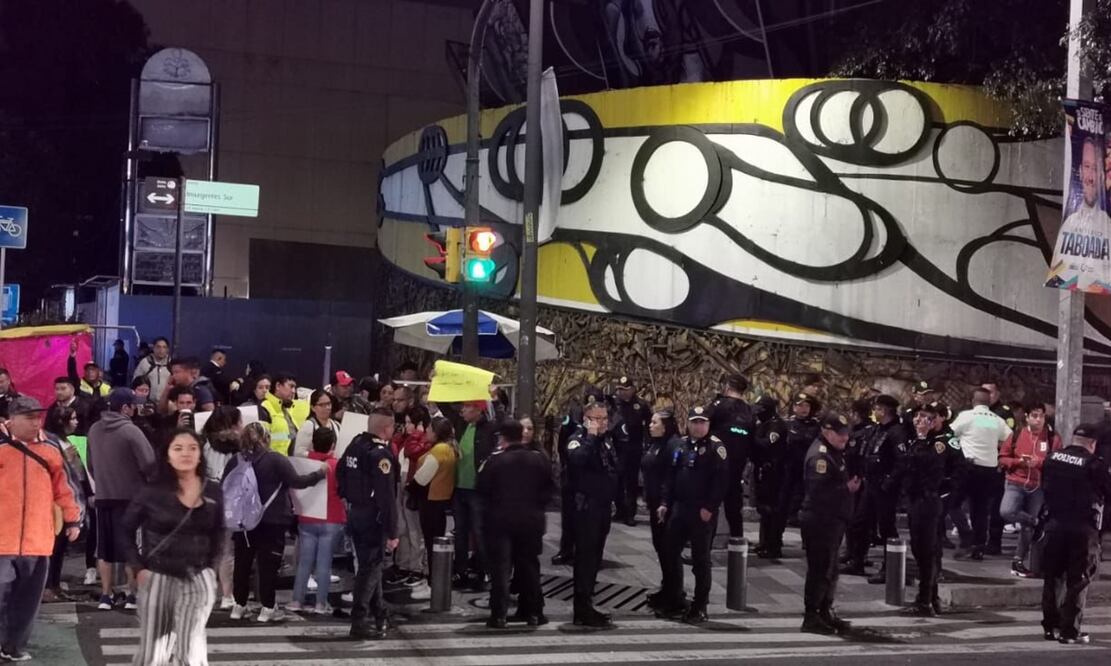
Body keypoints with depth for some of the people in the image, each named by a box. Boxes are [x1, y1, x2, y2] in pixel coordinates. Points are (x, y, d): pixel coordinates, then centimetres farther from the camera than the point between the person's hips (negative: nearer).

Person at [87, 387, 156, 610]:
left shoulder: (94, 430, 4)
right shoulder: (130, 430, -16)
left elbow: (90, 463, 12)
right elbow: (149, 462, -19)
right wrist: (144, 481, 0)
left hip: (103, 496, 5)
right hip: (130, 496, -5)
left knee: (105, 548, 10)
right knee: (131, 546, 4)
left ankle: (105, 596, 12)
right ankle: (133, 595, 7)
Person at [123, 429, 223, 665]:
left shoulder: (213, 491, 1)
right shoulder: (153, 491, -7)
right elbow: (125, 530, 2)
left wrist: (211, 565, 6)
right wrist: (138, 567, -5)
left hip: (198, 580, 1)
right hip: (158, 578, -1)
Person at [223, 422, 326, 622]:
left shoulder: (235, 461, 0)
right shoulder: (275, 460, -11)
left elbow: (225, 489, 4)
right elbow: (297, 481, -15)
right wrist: (320, 473, -2)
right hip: (271, 521, -4)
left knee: (242, 563, 13)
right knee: (268, 564, 2)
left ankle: (239, 606, 18)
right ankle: (267, 608, 4)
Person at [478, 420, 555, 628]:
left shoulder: (495, 460, -9)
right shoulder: (539, 459, 0)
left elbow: (481, 487, -4)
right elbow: (548, 488, 5)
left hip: (501, 519, -3)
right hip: (531, 519, 3)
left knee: (501, 567, 1)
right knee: (529, 566, 13)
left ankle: (499, 615, -4)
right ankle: (533, 612, 16)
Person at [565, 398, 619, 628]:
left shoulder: (606, 440, 14)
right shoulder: (578, 440, -9)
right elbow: (577, 459, -32)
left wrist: (613, 499, 18)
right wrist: (591, 435, -26)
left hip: (603, 507, 8)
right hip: (585, 507, -8)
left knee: (594, 557, 11)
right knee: (585, 556, -7)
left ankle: (585, 606, 19)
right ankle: (583, 611, -4)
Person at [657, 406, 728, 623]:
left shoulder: (716, 447, -9)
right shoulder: (682, 445, 11)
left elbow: (721, 480, -15)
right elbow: (671, 475, 15)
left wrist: (709, 508, -19)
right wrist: (665, 503, 7)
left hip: (702, 512, -7)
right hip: (679, 508, 7)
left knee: (700, 559, 0)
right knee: (671, 554, 9)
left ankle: (699, 608, 7)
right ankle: (673, 603, 21)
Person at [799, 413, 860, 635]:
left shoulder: (833, 453, 16)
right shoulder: (820, 456, -18)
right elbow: (819, 492, -27)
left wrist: (851, 483, 7)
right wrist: (847, 488, -21)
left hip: (832, 521, 11)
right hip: (820, 522, -11)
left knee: (830, 570, 16)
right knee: (820, 569, -6)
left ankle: (826, 613, 25)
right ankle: (811, 617, 0)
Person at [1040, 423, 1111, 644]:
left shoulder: (1052, 458, 3)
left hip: (1055, 523, 5)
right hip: (1083, 527, -4)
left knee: (1052, 577, 14)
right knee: (1078, 580, 2)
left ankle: (1051, 626, 18)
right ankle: (1069, 631, 0)